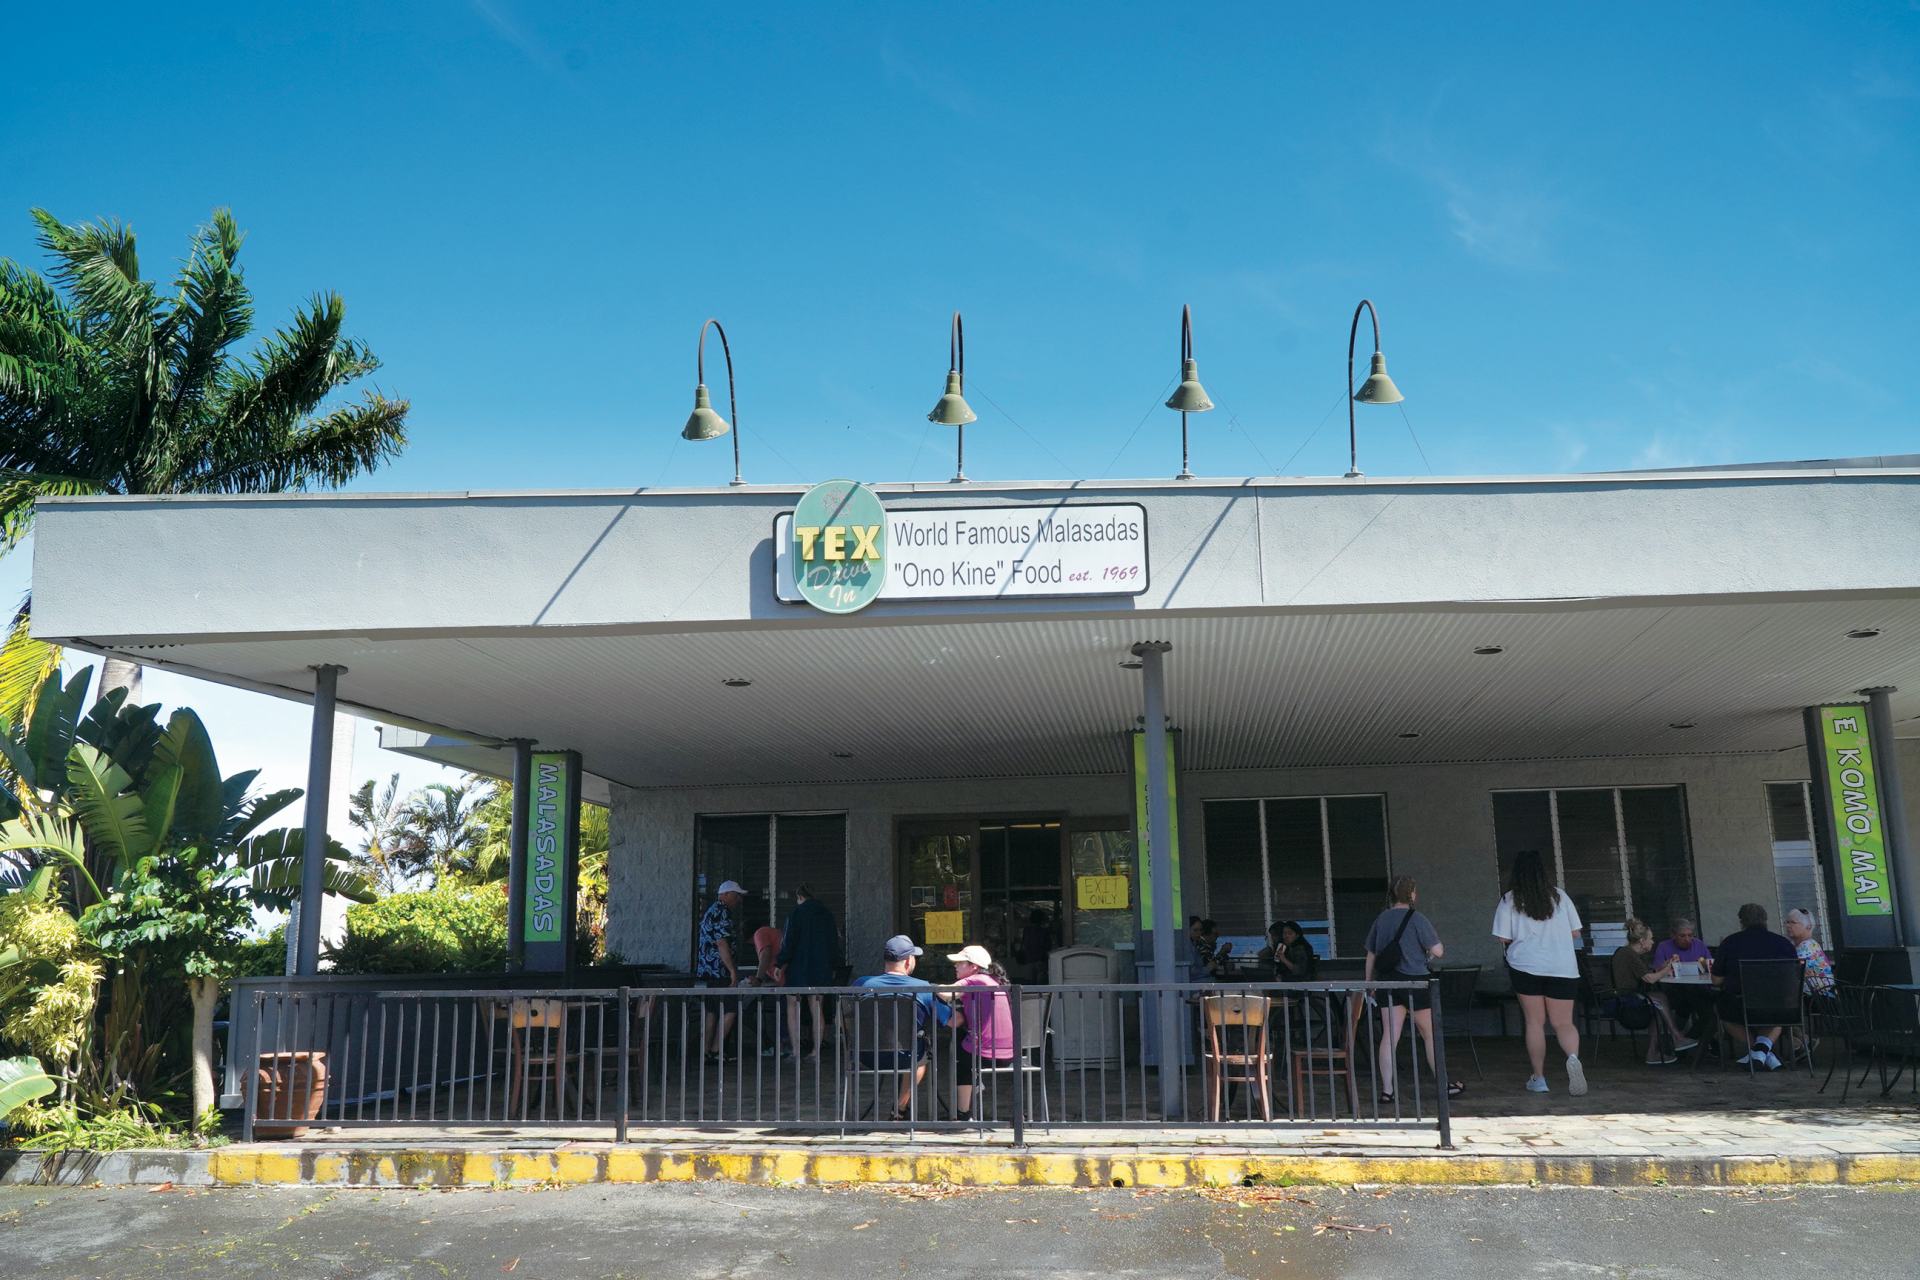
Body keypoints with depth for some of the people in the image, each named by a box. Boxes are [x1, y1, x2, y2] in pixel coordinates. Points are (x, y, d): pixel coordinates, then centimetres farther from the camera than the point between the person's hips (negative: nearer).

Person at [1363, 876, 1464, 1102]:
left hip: (1387, 982, 4)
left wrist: (1369, 982, 17)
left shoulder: (1381, 919, 5)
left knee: (1389, 1036, 2)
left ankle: (1387, 1090, -1)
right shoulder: (1416, 919, -10)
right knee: (1430, 1034, 10)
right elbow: (1438, 951, -12)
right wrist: (1430, 953, 10)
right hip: (1414, 981, -4)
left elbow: (1371, 954, 10)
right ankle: (1445, 1085, 21)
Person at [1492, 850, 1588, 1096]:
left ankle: (1538, 1078, 12)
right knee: (1563, 1022, 6)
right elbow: (1575, 933, 7)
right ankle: (1573, 1057, -23)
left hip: (1526, 966, -1)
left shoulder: (1510, 900, -4)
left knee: (1534, 1022, 9)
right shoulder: (1559, 896, 3)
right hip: (1562, 968, 1)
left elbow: (1504, 939, -6)